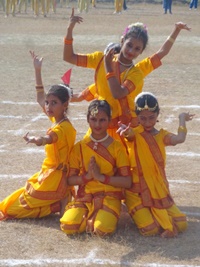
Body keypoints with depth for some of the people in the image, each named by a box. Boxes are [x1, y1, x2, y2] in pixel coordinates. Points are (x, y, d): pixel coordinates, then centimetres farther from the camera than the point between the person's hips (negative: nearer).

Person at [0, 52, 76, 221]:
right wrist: (38, 71, 19)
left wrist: (36, 140, -69)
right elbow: (40, 98, 22)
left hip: (55, 178, -10)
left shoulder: (62, 127, -22)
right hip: (49, 173, 10)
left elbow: (49, 138, -46)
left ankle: (59, 205, -5)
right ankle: (62, 200, 11)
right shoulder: (57, 119, 6)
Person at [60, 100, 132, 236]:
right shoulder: (80, 147, 5)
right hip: (84, 197, 2)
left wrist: (101, 177, -16)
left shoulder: (117, 147, -2)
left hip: (109, 197, -2)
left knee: (102, 229, -32)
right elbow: (70, 179, 3)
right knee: (68, 226, -26)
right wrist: (87, 176, -15)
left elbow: (127, 182, -7)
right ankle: (89, 216, 5)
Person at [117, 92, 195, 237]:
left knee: (181, 225, -9)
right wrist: (125, 130, -55)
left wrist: (182, 119, -1)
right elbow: (129, 132, -32)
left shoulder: (162, 135, 6)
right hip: (137, 191, -4)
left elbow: (180, 138, -16)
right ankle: (141, 212, 13)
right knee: (150, 229, -21)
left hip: (160, 189, 4)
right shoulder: (135, 134, -5)